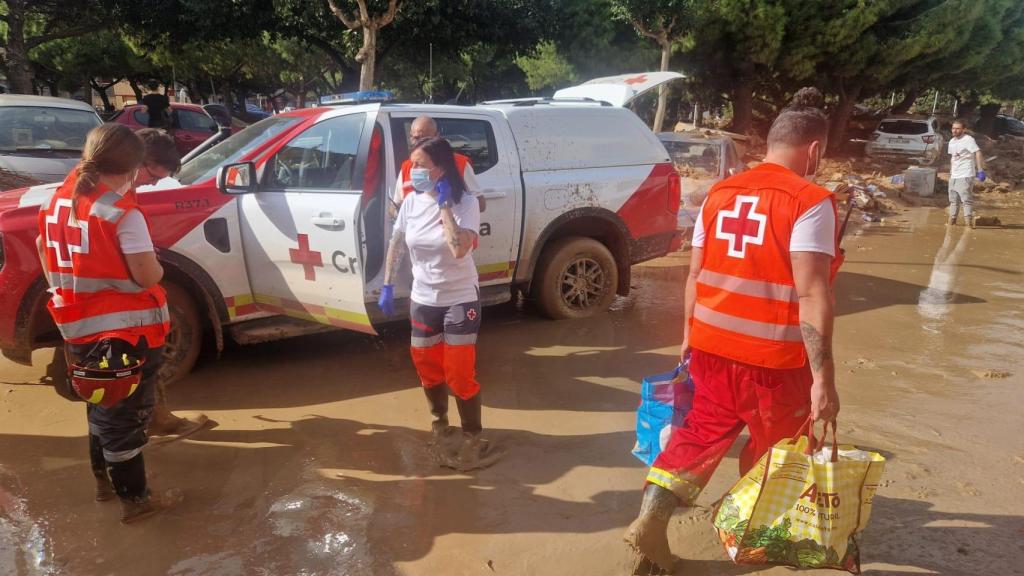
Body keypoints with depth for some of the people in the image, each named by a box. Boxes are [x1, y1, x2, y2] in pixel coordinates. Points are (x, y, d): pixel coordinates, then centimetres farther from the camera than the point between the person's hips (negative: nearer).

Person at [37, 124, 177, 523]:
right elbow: (148, 276, -22)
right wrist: (159, 267, -1)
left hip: (79, 327, 7)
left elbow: (45, 250, 15)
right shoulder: (123, 214, -21)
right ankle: (133, 499, 17)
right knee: (126, 415, 5)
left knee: (101, 406, 24)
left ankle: (103, 480, 40)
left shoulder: (59, 202, 2)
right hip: (127, 329, -7)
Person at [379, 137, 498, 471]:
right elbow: (396, 246, 8)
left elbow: (459, 249, -32)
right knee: (428, 370, 16)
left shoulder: (465, 204, -17)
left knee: (460, 375, -2)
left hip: (460, 300, -5)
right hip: (422, 300, 5)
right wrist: (387, 286, 6)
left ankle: (472, 438, 17)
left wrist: (444, 205, -26)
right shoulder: (411, 203, -3)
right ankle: (439, 424, 40)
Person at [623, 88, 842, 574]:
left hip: (711, 346, 5)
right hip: (773, 358, -5)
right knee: (772, 452, 18)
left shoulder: (720, 194, 5)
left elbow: (695, 274, 9)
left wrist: (690, 335, 19)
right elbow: (812, 295, -19)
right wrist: (823, 376, -17)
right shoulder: (811, 202, -13)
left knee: (700, 434, 19)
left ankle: (649, 523, 16)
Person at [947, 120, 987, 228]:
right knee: (953, 199, 15)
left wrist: (980, 170, -28)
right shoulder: (951, 142, 14)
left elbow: (978, 153, -20)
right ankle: (952, 221, 24)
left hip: (966, 176, -8)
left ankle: (968, 221, -10)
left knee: (967, 199, -10)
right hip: (954, 176, 8)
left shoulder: (968, 140, -11)